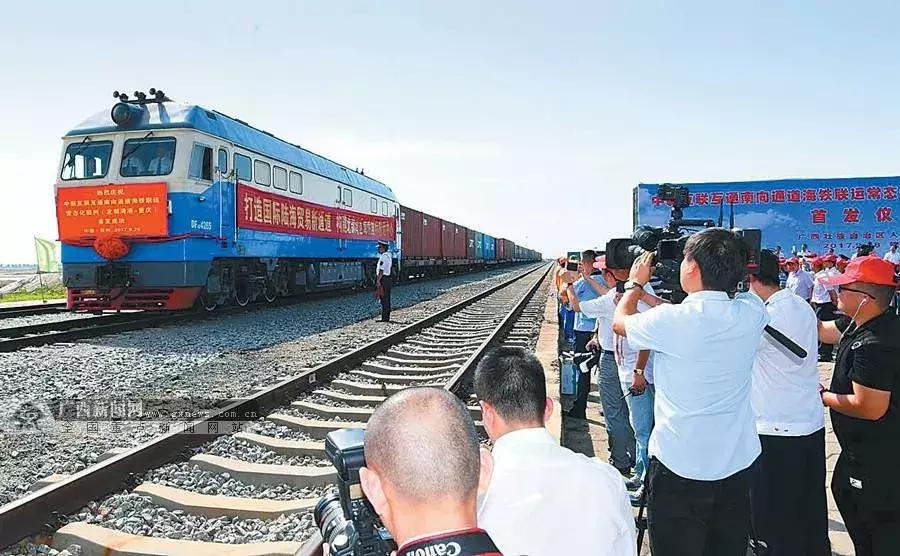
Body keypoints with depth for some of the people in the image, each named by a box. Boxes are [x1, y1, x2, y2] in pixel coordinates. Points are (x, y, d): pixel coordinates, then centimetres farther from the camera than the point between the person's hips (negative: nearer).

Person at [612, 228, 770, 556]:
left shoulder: (671, 320, -20)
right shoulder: (751, 313, -7)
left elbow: (620, 321, 0)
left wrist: (635, 283, 16)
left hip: (679, 467, -5)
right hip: (738, 464, 5)